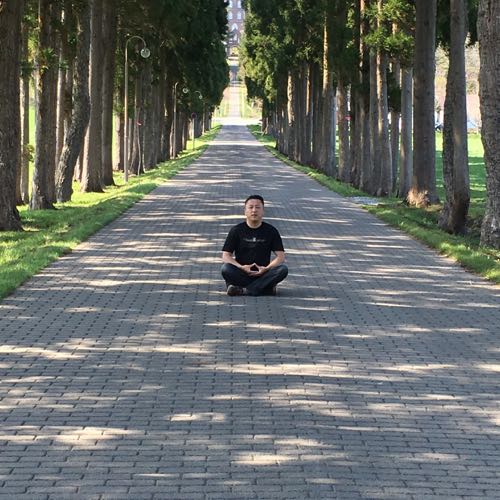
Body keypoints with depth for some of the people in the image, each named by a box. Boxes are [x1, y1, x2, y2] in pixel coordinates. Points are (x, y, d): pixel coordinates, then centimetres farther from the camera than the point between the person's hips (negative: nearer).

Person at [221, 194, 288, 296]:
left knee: (283, 269, -27)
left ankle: (243, 290, -31)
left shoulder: (271, 231, 5)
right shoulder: (236, 230, 3)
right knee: (225, 269, -31)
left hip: (263, 273, 1)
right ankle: (267, 288, -28)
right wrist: (241, 267, -20)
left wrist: (267, 268, -19)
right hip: (242, 274, -1)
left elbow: (280, 256, 0)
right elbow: (226, 256, -2)